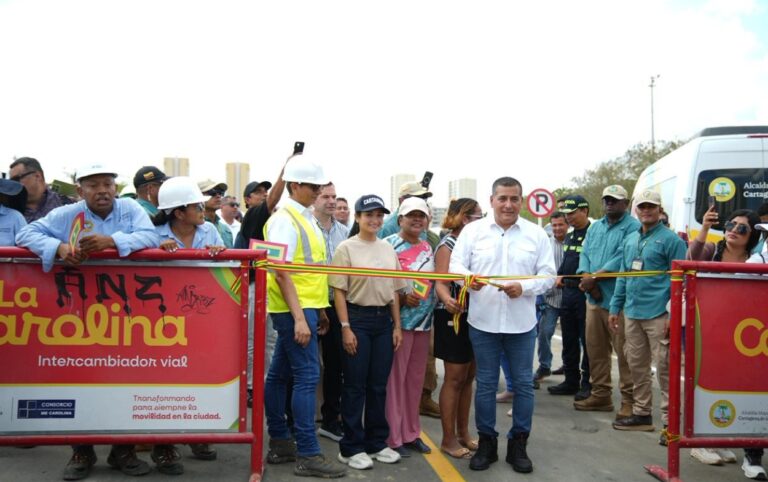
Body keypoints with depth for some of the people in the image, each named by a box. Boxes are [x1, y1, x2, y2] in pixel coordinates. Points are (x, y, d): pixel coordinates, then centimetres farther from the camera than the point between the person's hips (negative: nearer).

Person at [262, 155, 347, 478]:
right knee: (306, 376, -8)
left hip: (304, 307, 9)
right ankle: (307, 455, -2)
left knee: (280, 374, 14)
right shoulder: (284, 220, -13)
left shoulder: (304, 218, 15)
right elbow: (281, 272, -18)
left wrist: (319, 309, 19)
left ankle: (280, 444, 22)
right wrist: (299, 317, -23)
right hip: (294, 309, -9)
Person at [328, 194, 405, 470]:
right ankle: (351, 447, 12)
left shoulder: (388, 249, 11)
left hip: (384, 319, 5)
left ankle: (377, 442, 23)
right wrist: (346, 327, -13)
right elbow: (339, 291, -7)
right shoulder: (346, 248, -5)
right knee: (355, 386, 1)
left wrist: (397, 326, 10)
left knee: (379, 385, 11)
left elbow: (394, 291, 15)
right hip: (357, 318, -5)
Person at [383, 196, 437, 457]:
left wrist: (431, 312, 9)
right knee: (395, 378, 0)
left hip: (425, 321, 6)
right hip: (399, 320, -6)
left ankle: (411, 432, 25)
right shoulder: (388, 245, -7)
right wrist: (402, 297, -21)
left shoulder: (428, 248, 12)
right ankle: (392, 437, 10)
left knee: (416, 378, 13)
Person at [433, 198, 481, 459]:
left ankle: (463, 433, 24)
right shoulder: (447, 244, -12)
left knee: (468, 377, 13)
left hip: (474, 316, 8)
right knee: (454, 378, -1)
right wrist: (447, 300, -42)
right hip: (455, 316, -8)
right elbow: (441, 283, -21)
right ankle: (448, 439, 9)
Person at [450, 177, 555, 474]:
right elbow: (455, 265, -1)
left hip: (522, 324, 1)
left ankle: (518, 444, 22)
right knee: (485, 384, 10)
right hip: (483, 322, 0)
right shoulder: (473, 230, 1)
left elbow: (548, 275, 1)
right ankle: (486, 443, 24)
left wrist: (524, 287, -17)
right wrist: (469, 277, -23)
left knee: (524, 384, 7)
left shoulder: (537, 234, 2)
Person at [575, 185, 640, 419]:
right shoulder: (595, 227, 18)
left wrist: (594, 278, -14)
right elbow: (585, 254, 11)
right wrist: (586, 278, -8)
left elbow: (622, 259, -17)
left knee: (624, 352, -5)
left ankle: (629, 400, 4)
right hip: (594, 298, 8)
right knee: (595, 349, 13)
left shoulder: (632, 227, -7)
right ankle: (600, 395, 25)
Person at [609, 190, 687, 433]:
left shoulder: (670, 239, -5)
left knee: (664, 367, -4)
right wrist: (615, 308, 17)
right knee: (637, 366, 13)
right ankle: (641, 414, 24)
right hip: (632, 313, 7)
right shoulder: (630, 239, 16)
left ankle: (669, 419, 2)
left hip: (658, 315, -7)